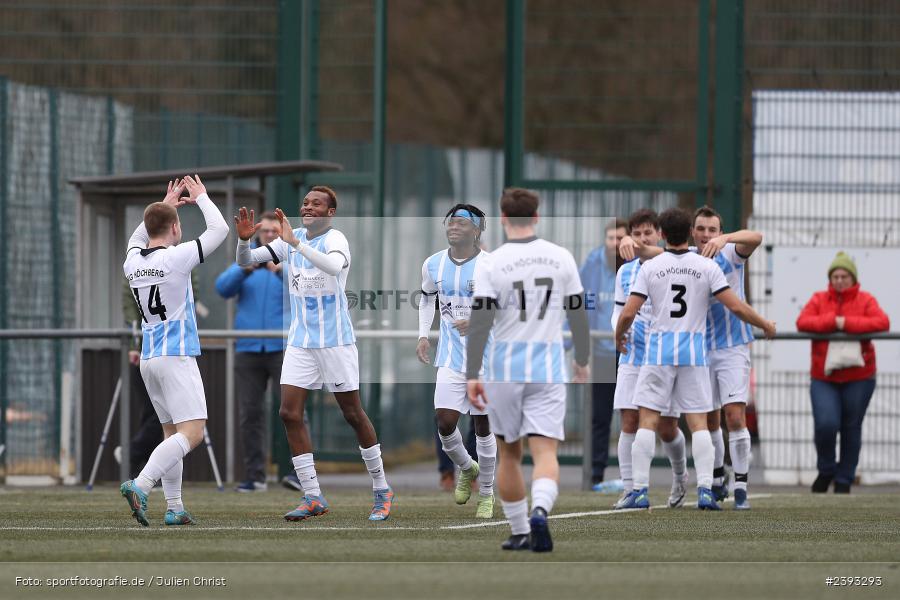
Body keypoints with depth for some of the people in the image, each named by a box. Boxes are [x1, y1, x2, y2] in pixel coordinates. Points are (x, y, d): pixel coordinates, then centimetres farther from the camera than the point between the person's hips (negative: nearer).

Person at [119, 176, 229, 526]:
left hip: (149, 359, 8)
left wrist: (164, 206, 34)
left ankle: (174, 508, 8)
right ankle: (140, 486, -31)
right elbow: (219, 230, -3)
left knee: (172, 432, 14)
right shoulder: (175, 257, -12)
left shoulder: (133, 262, 7)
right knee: (192, 433, -13)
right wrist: (201, 198, 12)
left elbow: (136, 240, 33)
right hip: (177, 356, -8)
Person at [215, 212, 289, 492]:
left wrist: (282, 272, -30)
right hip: (248, 350, 3)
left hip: (283, 347, -3)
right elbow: (223, 288, -2)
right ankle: (254, 475, 7)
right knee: (250, 414, 3)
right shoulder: (245, 262, 14)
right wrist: (245, 270, -20)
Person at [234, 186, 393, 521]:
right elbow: (245, 261, 5)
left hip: (335, 340, -6)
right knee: (289, 413, -5)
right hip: (300, 341, 6)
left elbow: (335, 265, -37)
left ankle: (382, 491, 16)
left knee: (353, 415, 2)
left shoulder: (334, 240, -13)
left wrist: (295, 242, -43)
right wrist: (244, 240, -16)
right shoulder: (292, 238, 6)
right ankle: (312, 498, 0)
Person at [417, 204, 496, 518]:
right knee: (445, 422, -8)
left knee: (482, 425, 3)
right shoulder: (433, 265, 2)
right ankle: (466, 469, 23)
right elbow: (427, 297, 21)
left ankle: (486, 493, 20)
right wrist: (423, 335, 10)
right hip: (451, 359, 3)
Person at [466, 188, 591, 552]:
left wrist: (472, 376, -12)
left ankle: (520, 532, 20)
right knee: (545, 452, -6)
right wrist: (583, 361, 21)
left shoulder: (489, 264, -6)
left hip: (503, 370, 0)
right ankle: (540, 511, -34)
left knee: (509, 454, 15)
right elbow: (578, 314, 7)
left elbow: (480, 322, -12)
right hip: (548, 369, 0)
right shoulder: (561, 258, 1)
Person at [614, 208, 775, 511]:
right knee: (698, 422, 3)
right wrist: (765, 325, 13)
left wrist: (619, 337, 18)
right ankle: (705, 491, -5)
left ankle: (640, 491, -2)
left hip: (659, 349, -1)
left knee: (647, 420, 3)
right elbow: (736, 307, -3)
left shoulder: (650, 268, -1)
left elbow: (628, 313, -3)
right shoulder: (707, 267, 0)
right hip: (694, 350, 1)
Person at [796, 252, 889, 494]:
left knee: (851, 428, 6)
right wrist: (832, 321, -21)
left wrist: (847, 323, -21)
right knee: (825, 424, -14)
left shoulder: (865, 300, 1)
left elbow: (882, 322, -15)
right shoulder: (819, 299, 5)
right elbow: (802, 322, -9)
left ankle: (844, 480, 19)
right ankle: (826, 471, 11)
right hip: (824, 377, 0)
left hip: (858, 376, 0)